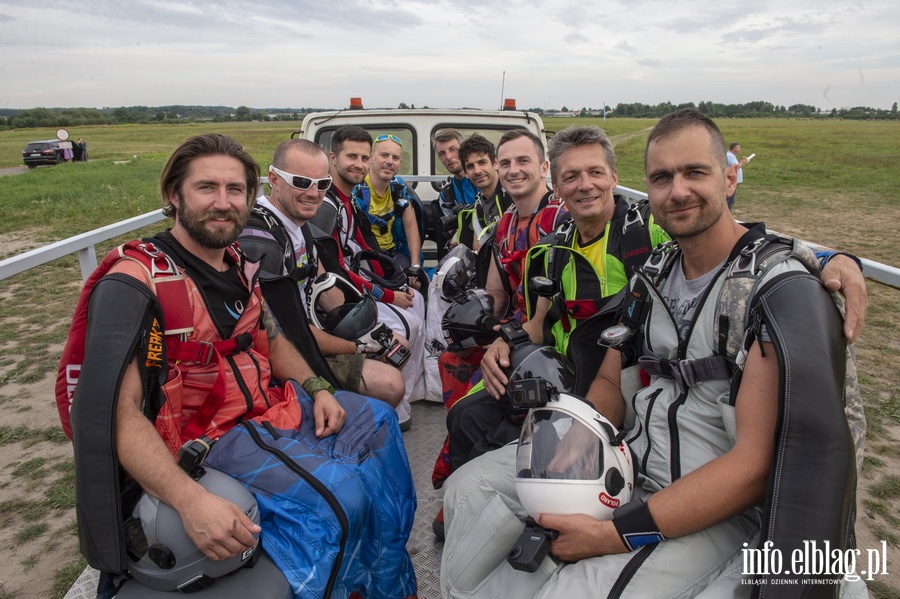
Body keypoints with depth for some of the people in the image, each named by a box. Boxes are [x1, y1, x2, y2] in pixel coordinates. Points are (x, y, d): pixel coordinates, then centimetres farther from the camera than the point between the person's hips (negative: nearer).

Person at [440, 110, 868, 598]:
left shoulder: (784, 291, -17)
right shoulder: (654, 273, 6)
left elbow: (756, 463, -22)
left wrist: (618, 534, -25)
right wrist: (570, 459, -11)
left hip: (716, 508, -6)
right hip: (628, 454, 7)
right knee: (470, 487, 1)